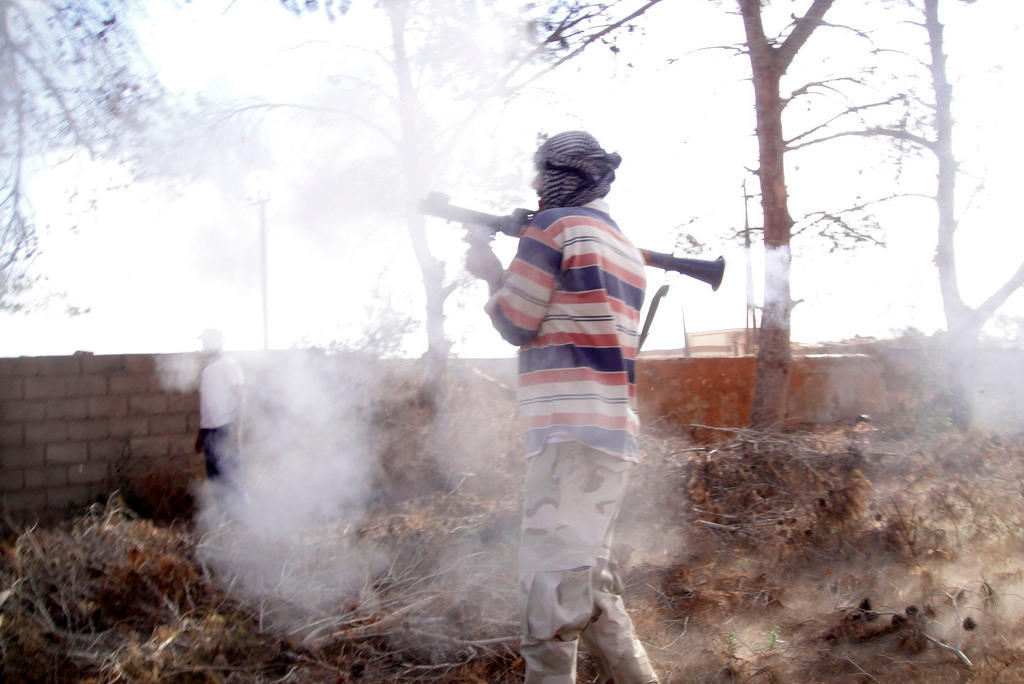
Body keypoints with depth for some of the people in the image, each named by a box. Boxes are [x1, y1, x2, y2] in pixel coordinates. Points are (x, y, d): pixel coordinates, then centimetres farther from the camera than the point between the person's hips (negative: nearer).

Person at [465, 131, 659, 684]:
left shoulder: (553, 225, -5)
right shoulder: (627, 247, 20)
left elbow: (516, 324, -4)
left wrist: (490, 272, 14)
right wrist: (504, 277, 20)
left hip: (570, 431, -9)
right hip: (616, 433, 9)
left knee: (551, 582, -10)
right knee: (591, 577, 18)